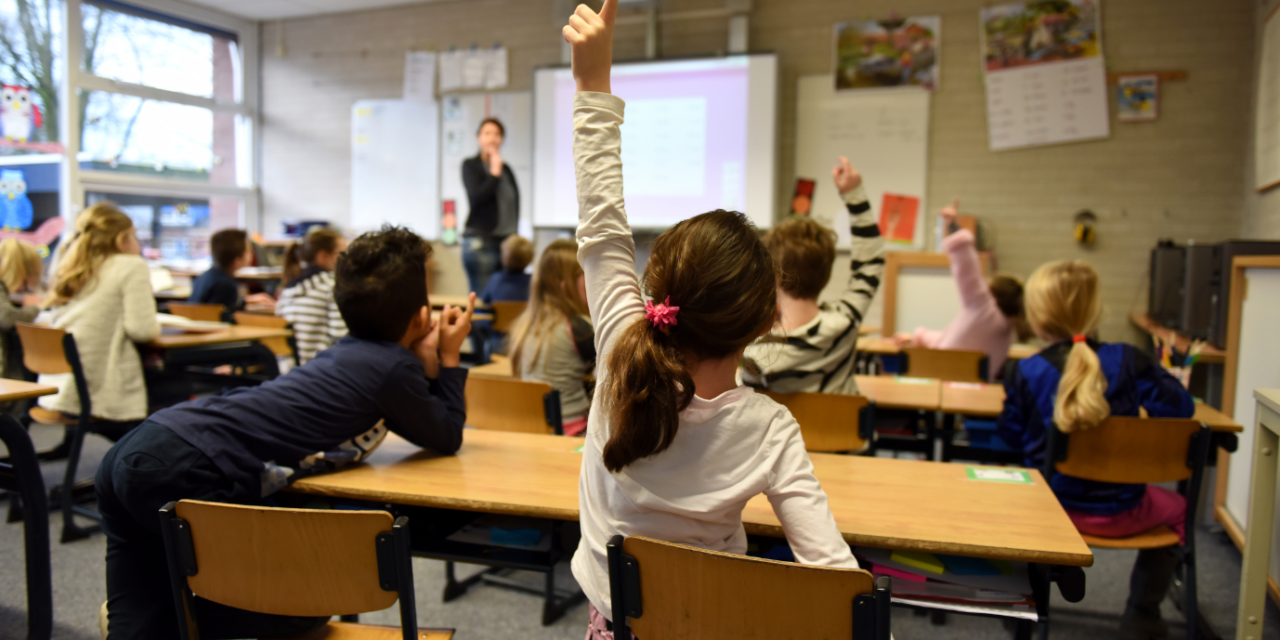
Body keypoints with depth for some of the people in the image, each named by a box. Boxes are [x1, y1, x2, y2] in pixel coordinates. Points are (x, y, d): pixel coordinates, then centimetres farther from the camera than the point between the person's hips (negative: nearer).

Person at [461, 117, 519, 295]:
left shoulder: (506, 169, 15)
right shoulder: (470, 165, 2)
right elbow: (476, 198, -12)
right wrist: (494, 173, -10)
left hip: (506, 240, 5)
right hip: (481, 240, -5)